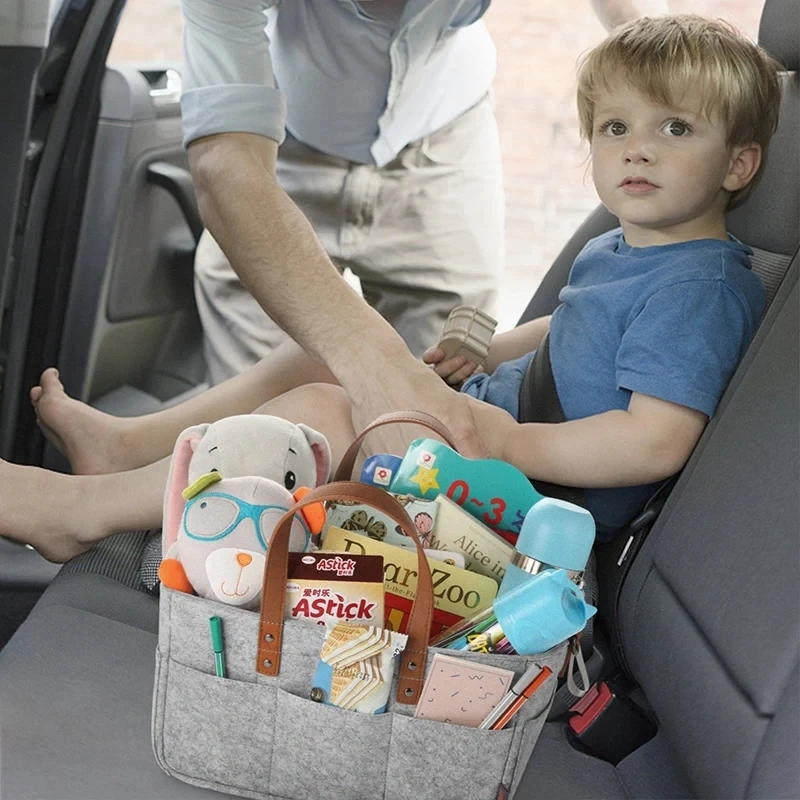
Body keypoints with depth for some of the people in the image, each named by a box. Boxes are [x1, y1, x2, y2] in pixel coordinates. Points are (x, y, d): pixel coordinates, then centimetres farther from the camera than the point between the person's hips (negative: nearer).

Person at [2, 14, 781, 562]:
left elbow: (656, 443, -28)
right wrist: (483, 354, 15)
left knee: (316, 413, -21)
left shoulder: (699, 286, -19)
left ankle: (86, 510, -11)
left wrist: (506, 442, -28)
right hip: (490, 418, 10)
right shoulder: (615, 252, 11)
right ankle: (133, 444, 12)